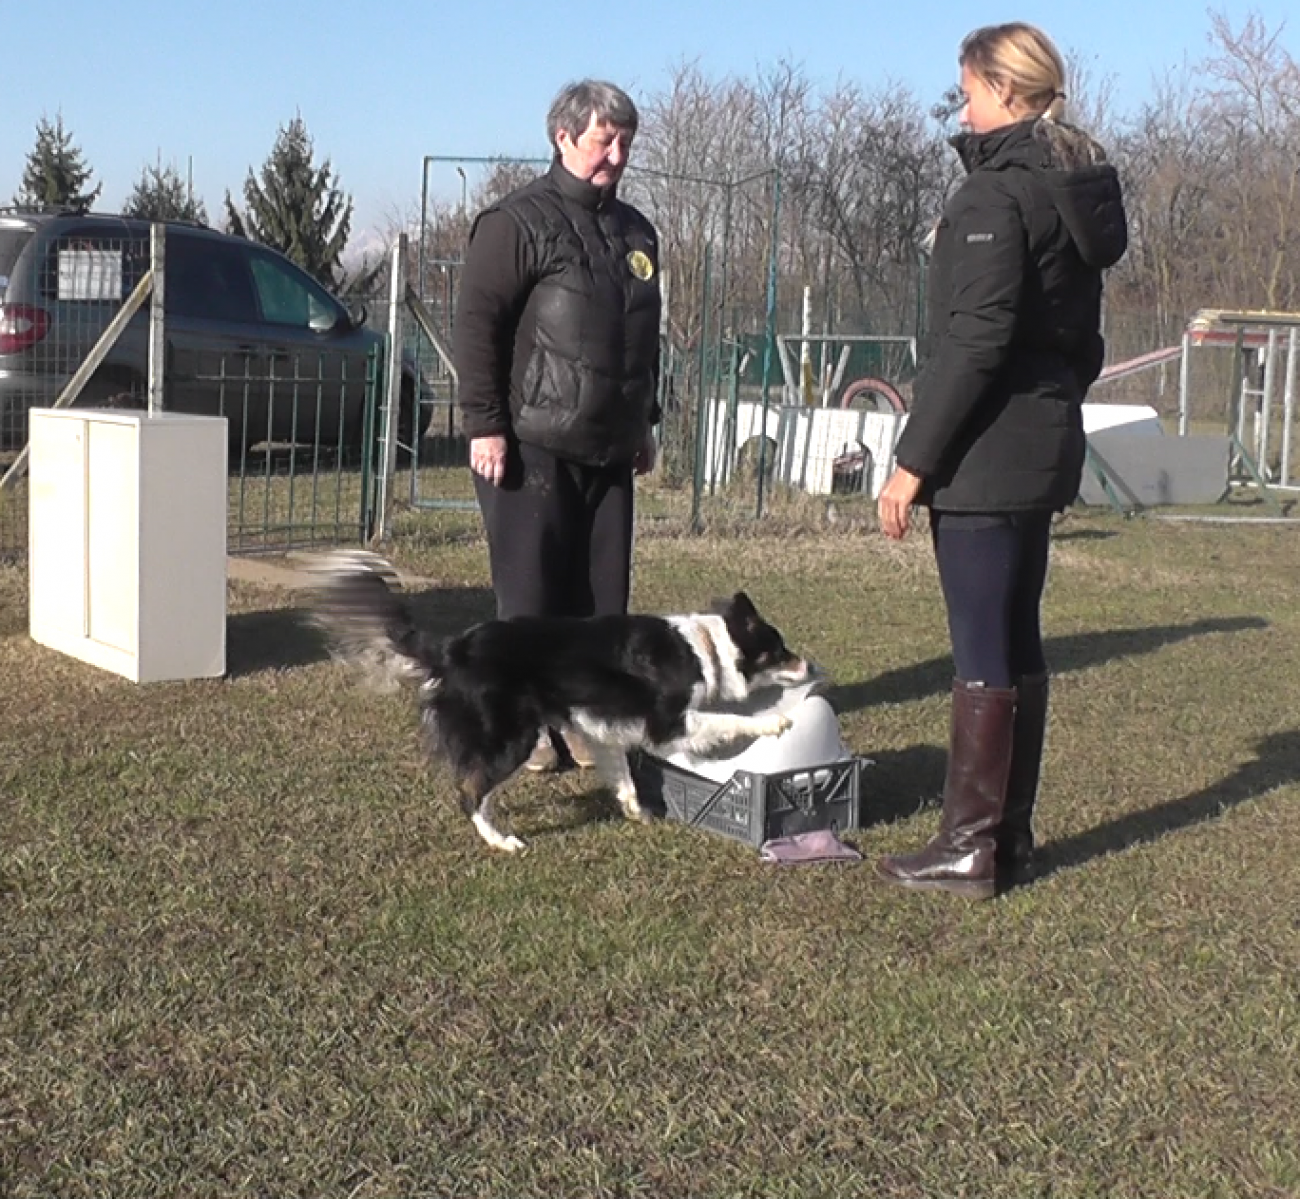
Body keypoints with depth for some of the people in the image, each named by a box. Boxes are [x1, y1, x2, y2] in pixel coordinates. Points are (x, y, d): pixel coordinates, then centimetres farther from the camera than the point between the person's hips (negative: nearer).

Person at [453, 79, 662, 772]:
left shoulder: (636, 234, 18)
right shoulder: (519, 222, -6)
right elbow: (475, 324, -11)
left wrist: (645, 422, 24)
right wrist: (484, 424, -16)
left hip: (609, 452, 7)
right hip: (532, 448, -7)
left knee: (603, 593, 8)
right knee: (530, 593, -2)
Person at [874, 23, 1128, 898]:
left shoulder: (996, 192, -13)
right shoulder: (1080, 194, 14)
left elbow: (974, 340, -20)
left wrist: (914, 460, -18)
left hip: (986, 455, -9)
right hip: (1046, 449, 9)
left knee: (983, 653, -4)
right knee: (1019, 643, 13)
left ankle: (969, 849, 4)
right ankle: (1011, 837, 22)